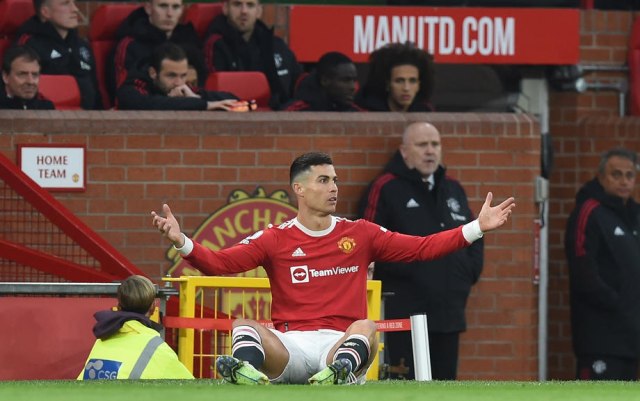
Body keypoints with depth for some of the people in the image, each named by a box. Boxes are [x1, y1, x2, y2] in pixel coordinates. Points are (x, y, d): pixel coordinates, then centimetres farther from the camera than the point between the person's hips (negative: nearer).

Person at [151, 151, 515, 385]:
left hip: (341, 343, 0)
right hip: (289, 345, 0)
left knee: (365, 327, -33)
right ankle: (250, 372, -63)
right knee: (243, 327, -28)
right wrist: (181, 242, -14)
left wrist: (477, 228, 5)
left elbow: (422, 248, 13)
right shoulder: (276, 240, 11)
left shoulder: (360, 234, 14)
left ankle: (339, 373, -67)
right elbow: (218, 263, 3)